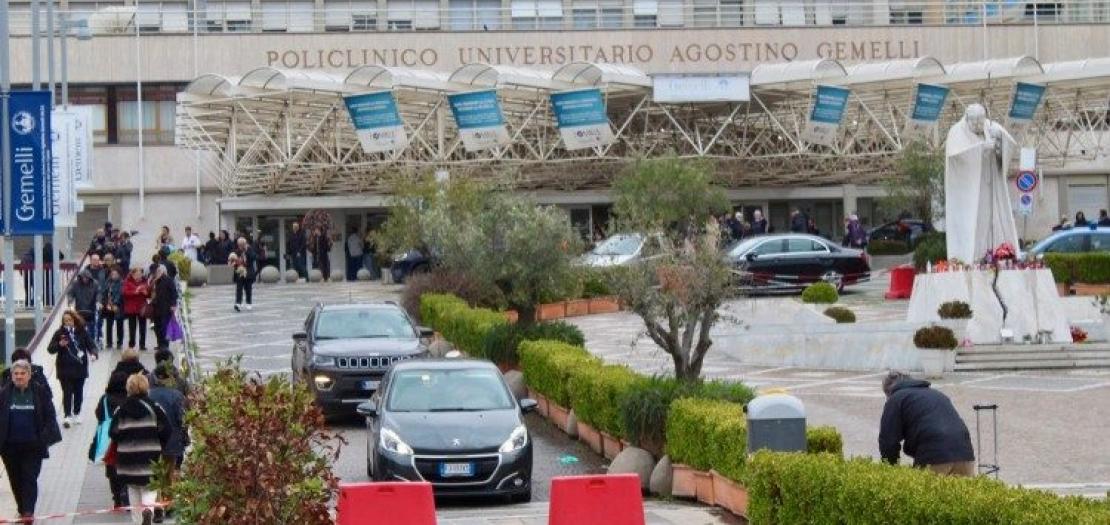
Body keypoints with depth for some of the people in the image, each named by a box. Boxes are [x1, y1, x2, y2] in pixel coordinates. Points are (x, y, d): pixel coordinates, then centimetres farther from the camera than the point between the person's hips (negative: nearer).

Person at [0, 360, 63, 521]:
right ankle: (22, 510, 24)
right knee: (16, 480, 10)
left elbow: (50, 416, 2)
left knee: (30, 478, -6)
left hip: (33, 446, -2)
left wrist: (46, 438, -8)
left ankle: (28, 511, -7)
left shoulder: (40, 392, -2)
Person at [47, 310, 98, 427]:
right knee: (67, 392, -9)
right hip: (65, 369, -2)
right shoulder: (60, 333, -3)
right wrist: (60, 345, -23)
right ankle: (67, 415, -12)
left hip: (80, 368, 2)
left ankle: (76, 413, 28)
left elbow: (91, 345, 1)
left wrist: (93, 354, -20)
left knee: (78, 391, 12)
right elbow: (50, 349, -4)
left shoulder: (82, 332, 0)